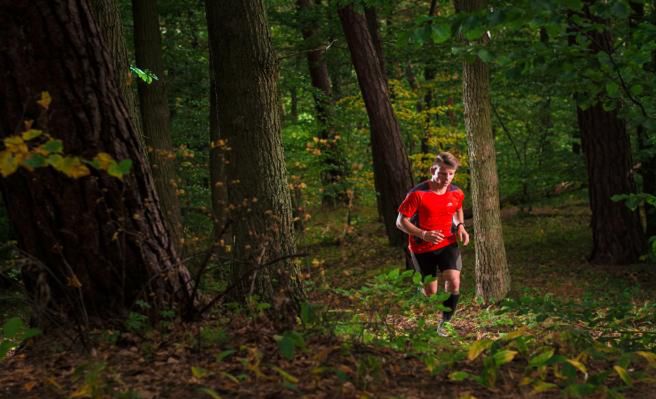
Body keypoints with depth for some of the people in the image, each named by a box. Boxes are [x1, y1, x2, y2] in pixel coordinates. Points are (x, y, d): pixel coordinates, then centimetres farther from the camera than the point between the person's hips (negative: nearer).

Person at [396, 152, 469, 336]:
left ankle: (445, 322, 5)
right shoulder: (417, 194, -21)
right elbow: (401, 222, -16)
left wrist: (460, 226, -2)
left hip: (447, 243, 3)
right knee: (430, 292, 4)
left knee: (454, 282, -17)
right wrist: (423, 234, -30)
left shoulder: (456, 193, -6)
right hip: (422, 247, -3)